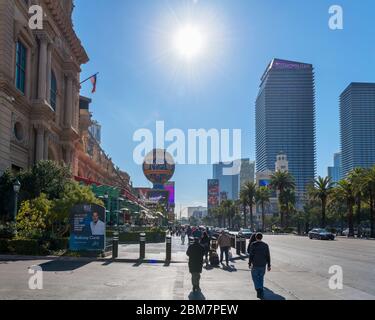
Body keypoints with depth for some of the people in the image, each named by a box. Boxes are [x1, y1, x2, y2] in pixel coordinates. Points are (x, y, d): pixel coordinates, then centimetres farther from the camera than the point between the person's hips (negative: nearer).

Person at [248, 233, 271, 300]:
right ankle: (261, 294, 14)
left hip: (255, 265, -3)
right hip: (263, 265, 3)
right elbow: (268, 256, 3)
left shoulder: (253, 245, -7)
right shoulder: (265, 245, 2)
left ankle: (258, 290, -10)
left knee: (255, 277, 9)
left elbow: (251, 255, -9)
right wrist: (269, 265, 8)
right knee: (261, 278, 15)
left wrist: (250, 264, 1)